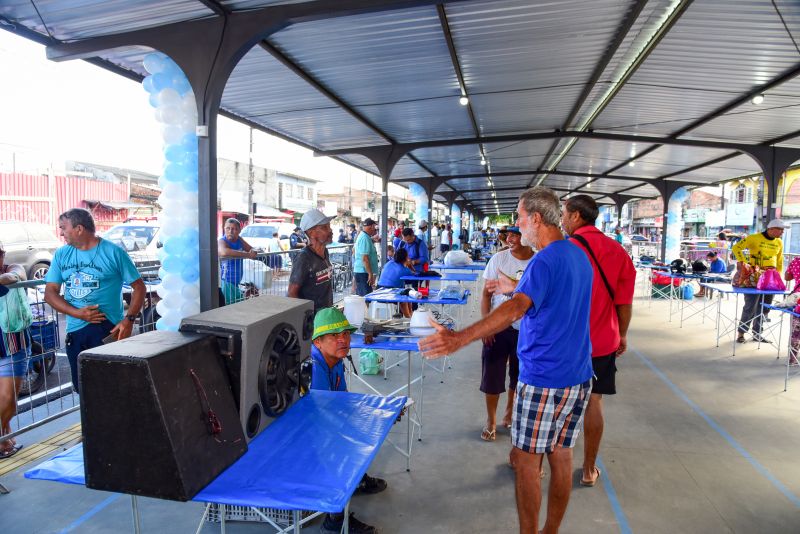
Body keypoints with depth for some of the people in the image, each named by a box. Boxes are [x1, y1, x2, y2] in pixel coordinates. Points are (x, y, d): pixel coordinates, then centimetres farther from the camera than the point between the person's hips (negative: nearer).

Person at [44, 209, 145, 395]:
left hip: (108, 330, -5)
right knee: (82, 389, 12)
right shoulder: (61, 254, 9)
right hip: (74, 331, 5)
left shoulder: (113, 252, -5)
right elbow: (50, 293, 7)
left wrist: (129, 319, -16)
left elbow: (139, 287, -4)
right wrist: (78, 313, -10)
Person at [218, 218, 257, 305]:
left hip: (236, 281, 8)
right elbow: (224, 252, -37)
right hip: (226, 281, -8)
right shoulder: (221, 241, -14)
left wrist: (253, 252, -11)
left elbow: (252, 249, 16)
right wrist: (247, 255, -31)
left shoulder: (239, 240, 7)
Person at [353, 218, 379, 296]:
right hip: (363, 272, -10)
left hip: (359, 271, 10)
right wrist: (370, 274, -22)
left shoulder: (361, 236, 15)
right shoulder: (365, 238, -17)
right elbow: (365, 258, -23)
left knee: (360, 296, 14)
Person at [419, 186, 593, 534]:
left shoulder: (545, 261, -19)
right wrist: (513, 289, 29)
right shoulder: (579, 256, 8)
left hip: (543, 379, -8)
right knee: (561, 458, 17)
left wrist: (460, 338, -46)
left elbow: (516, 308, -36)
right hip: (578, 377, 8)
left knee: (526, 460, 7)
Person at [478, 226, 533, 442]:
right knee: (492, 374, 5)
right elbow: (486, 294, -2)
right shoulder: (498, 259, -6)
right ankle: (491, 420, 24)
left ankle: (509, 414, 39)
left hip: (527, 329, 1)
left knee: (519, 375, 16)